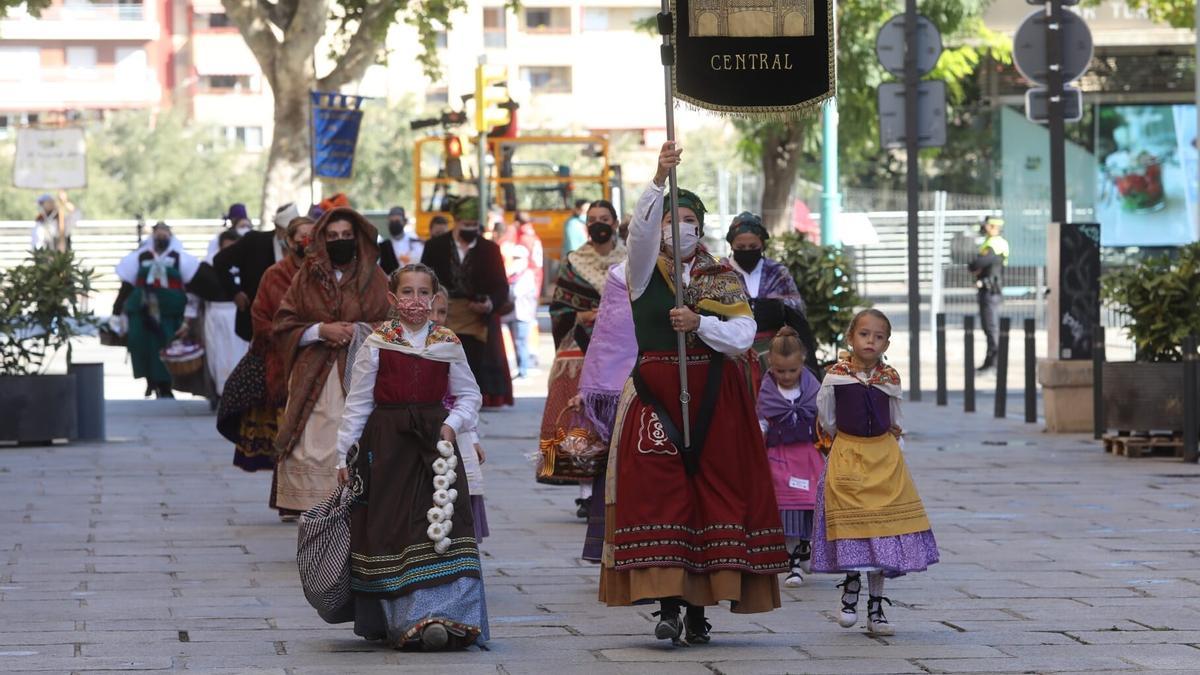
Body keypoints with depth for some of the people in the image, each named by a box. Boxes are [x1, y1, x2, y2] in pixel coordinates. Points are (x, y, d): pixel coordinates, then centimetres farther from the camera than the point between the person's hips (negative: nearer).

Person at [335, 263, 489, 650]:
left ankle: (443, 614, -10)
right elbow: (358, 402, 4)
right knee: (390, 527, -1)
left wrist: (453, 424, -5)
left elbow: (470, 396, 15)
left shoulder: (447, 344, 6)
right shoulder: (377, 344, 2)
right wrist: (344, 455, 2)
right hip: (387, 443, -1)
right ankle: (399, 619, 4)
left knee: (442, 525, -9)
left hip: (434, 443, 1)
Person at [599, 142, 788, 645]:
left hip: (714, 401, 2)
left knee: (713, 494, -2)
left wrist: (700, 324, -17)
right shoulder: (647, 270, 6)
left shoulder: (724, 279, 11)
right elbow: (640, 230, -14)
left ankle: (698, 608, 3)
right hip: (657, 395, -2)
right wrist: (659, 180, -28)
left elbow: (742, 336, 0)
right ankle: (667, 603, -17)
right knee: (657, 490, -13)